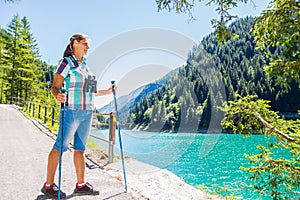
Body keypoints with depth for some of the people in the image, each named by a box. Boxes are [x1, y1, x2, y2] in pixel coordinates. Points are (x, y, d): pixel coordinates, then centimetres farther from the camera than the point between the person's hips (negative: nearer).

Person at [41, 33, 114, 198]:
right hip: (72, 111, -7)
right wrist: (58, 96, -32)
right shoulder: (66, 62, -4)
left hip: (87, 112, 8)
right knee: (60, 146, -3)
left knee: (80, 148, 10)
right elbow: (55, 86, -10)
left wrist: (107, 92, 22)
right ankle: (48, 185, 8)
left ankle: (81, 184, 17)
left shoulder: (85, 65, 18)